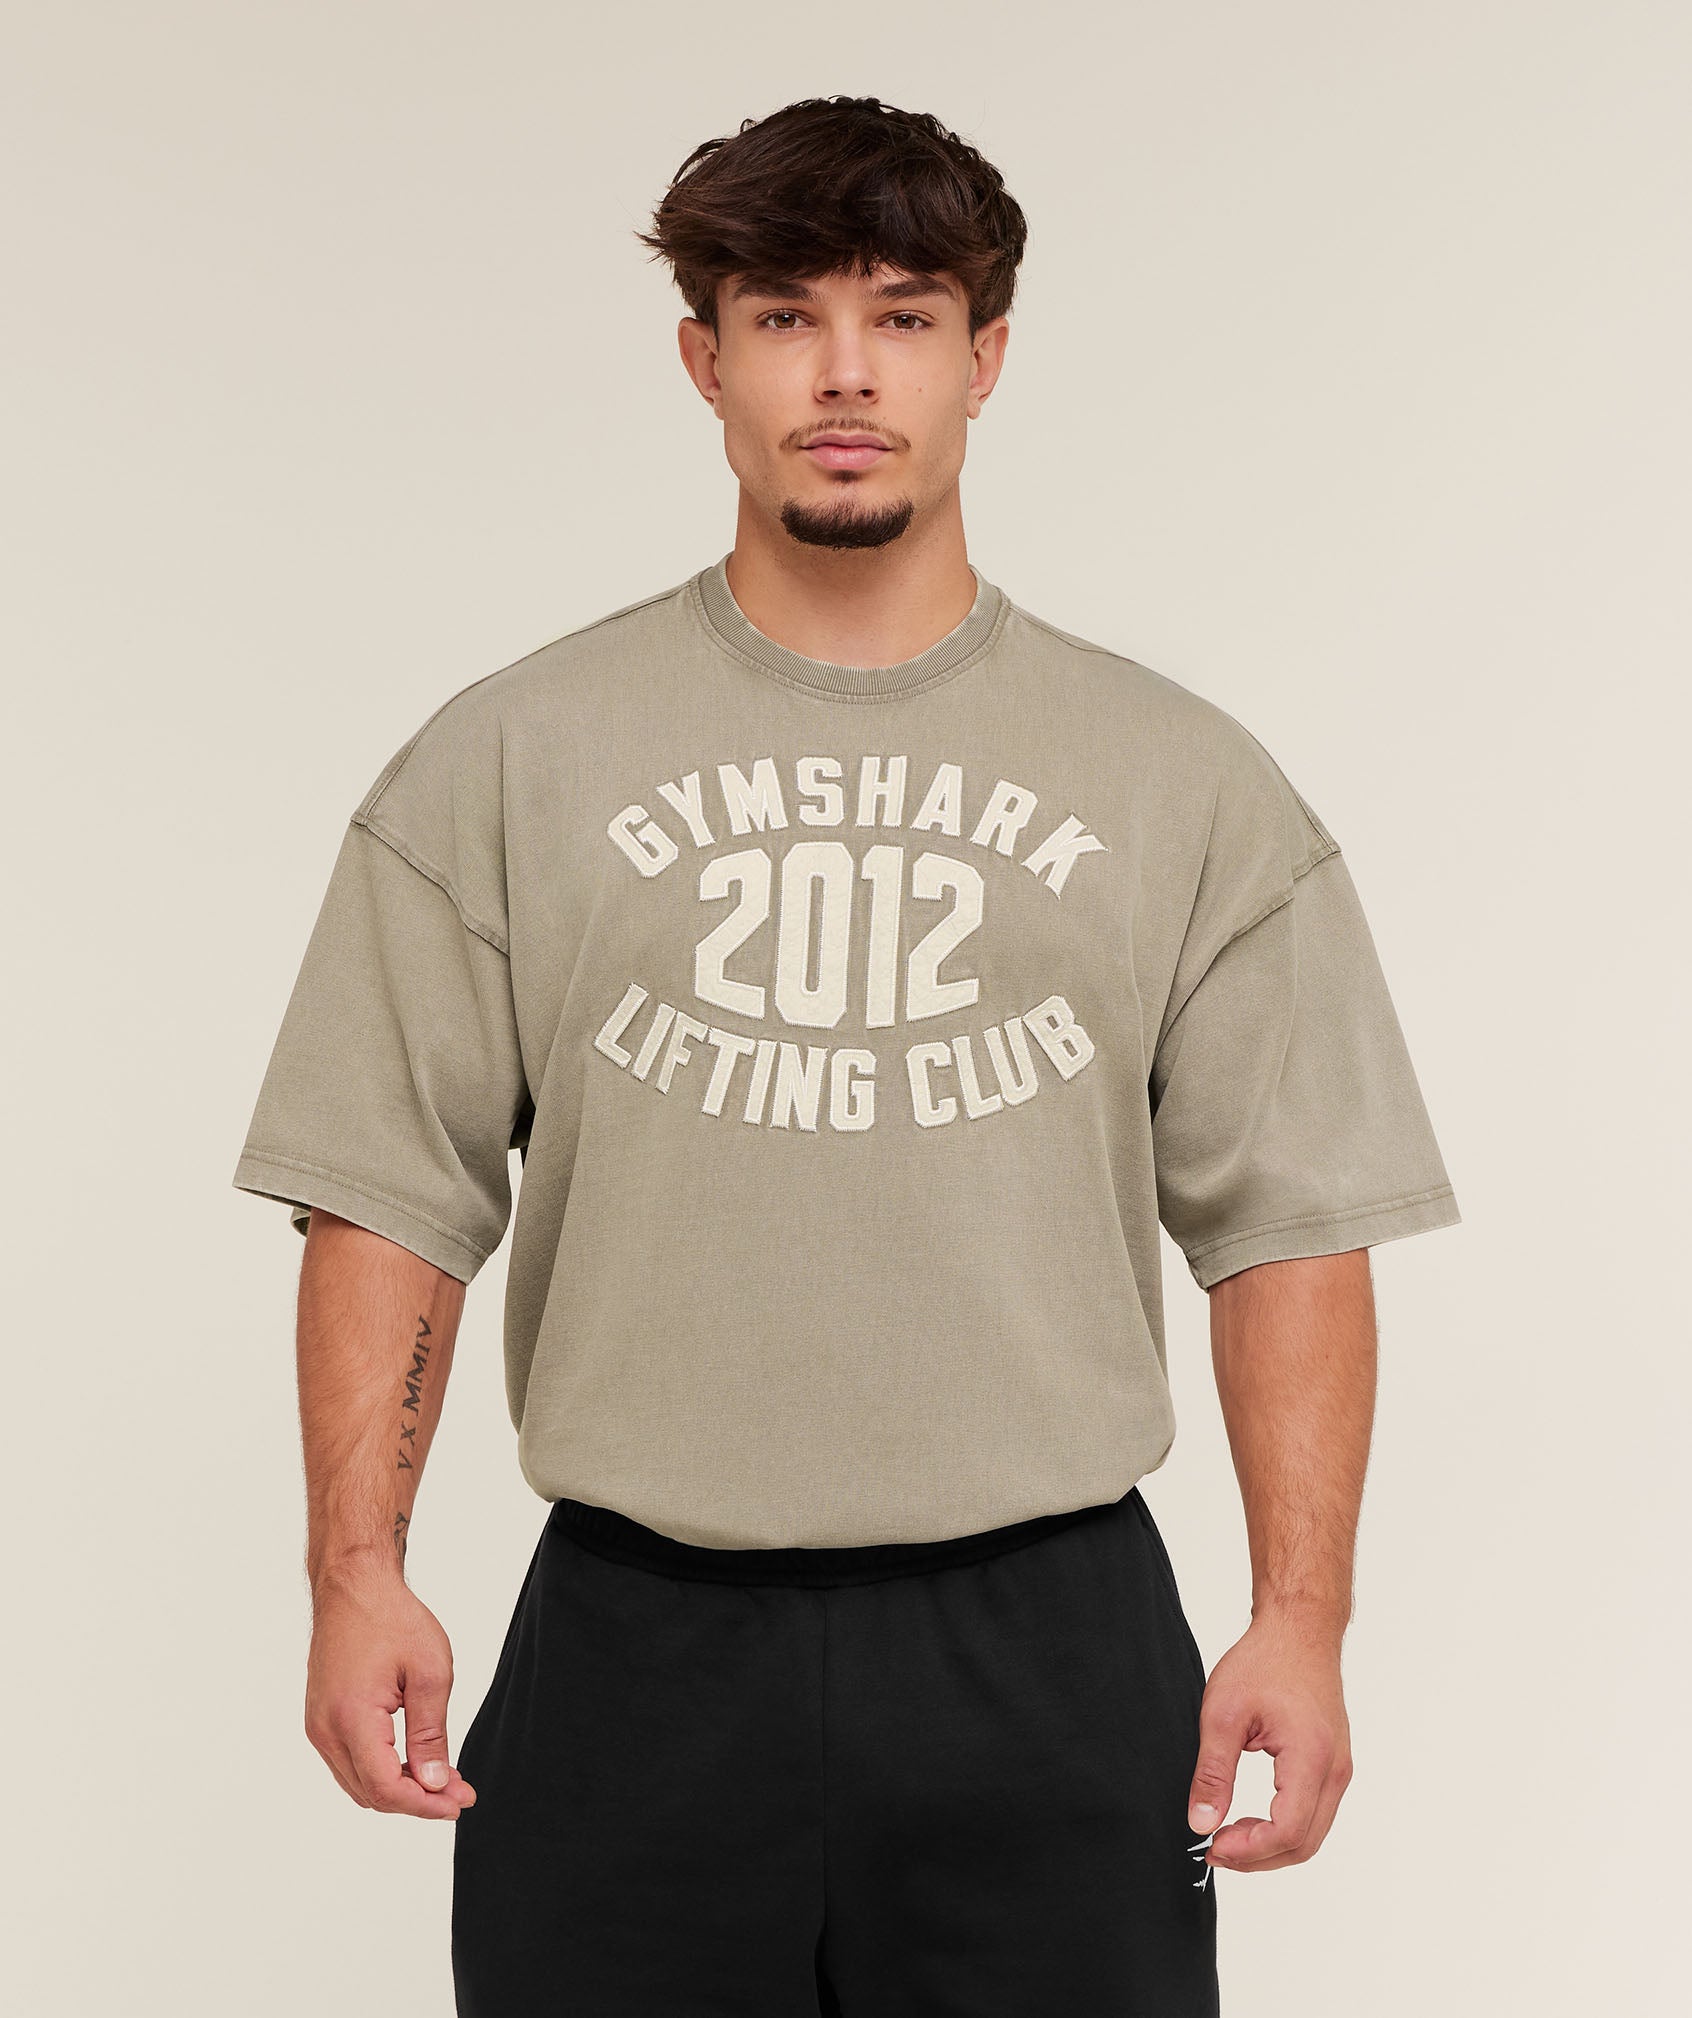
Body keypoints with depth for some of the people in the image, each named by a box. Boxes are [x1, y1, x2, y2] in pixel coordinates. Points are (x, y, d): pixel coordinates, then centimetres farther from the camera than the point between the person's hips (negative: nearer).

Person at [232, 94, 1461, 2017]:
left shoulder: (1184, 781, 6)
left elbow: (1288, 1225, 4)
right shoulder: (510, 758, 5)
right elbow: (391, 1197, 4)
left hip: (1049, 1645, 0)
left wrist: (1300, 1619, -3)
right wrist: (358, 1573, -4)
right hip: (636, 1644, 0)